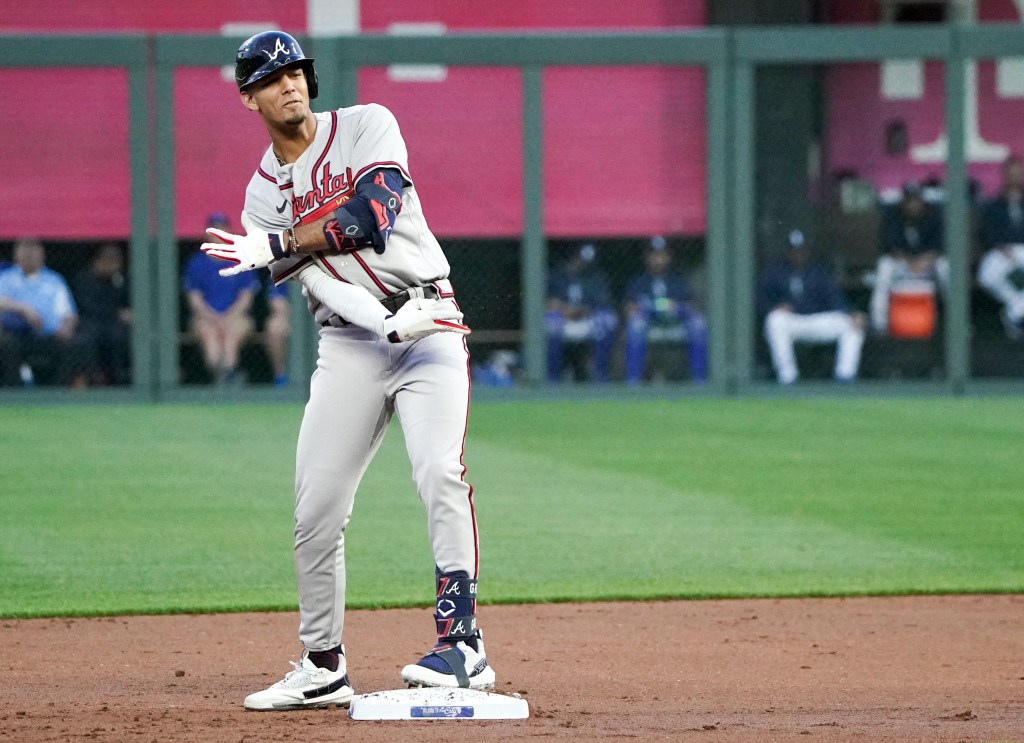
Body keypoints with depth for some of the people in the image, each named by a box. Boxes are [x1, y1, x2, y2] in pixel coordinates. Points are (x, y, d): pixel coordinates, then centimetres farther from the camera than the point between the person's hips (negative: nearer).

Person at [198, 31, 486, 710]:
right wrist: (392, 324, -27)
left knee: (439, 471, -23)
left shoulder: (367, 126, 1)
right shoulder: (264, 194, 7)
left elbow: (372, 214, -17)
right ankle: (323, 669, 15)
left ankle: (462, 645, -25)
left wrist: (275, 244, -13)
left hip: (428, 322, -4)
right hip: (350, 342, 4)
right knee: (316, 508, 1)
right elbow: (318, 282, -9)